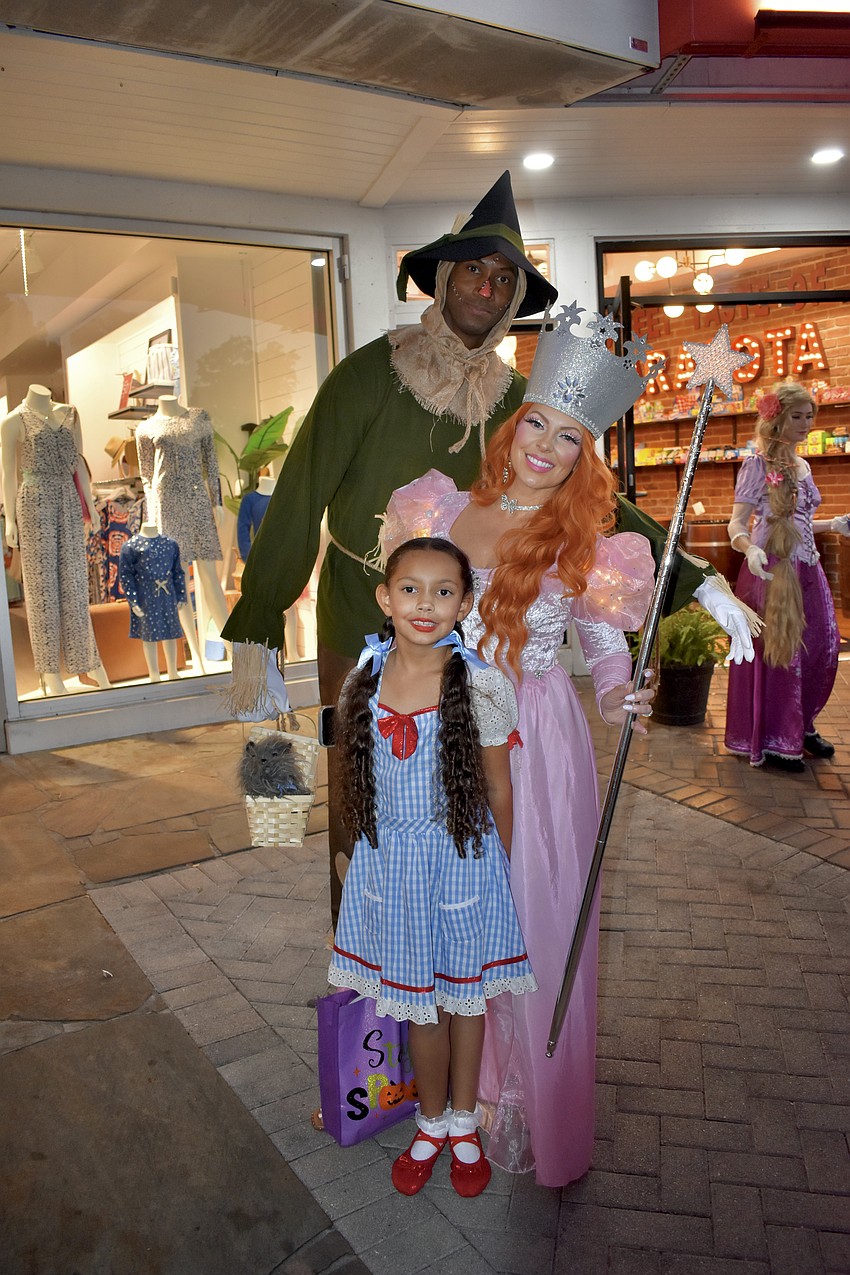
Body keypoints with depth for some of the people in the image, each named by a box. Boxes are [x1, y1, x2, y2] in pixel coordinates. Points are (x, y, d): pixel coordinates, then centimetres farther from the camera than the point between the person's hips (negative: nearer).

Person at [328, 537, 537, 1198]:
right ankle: (431, 1123, 41)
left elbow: (498, 788, -6)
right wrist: (373, 850, 10)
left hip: (461, 858, -2)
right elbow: (358, 774, 7)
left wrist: (501, 866, 2)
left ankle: (465, 1123, 41)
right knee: (415, 998, 16)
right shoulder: (366, 678, -5)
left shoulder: (480, 685, -15)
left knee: (463, 994, 16)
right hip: (391, 860, 3)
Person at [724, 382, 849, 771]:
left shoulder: (801, 466, 15)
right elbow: (737, 523, -15)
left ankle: (801, 726, 27)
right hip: (772, 567, -8)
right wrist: (750, 549, -33)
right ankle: (773, 741, 8)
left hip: (806, 567, 8)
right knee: (777, 649, -4)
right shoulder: (757, 464, -7)